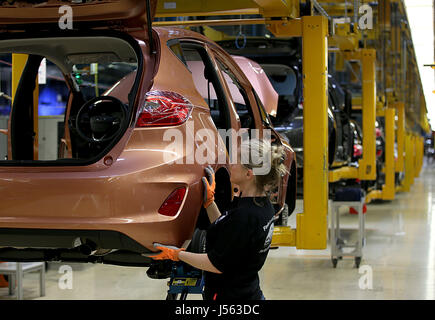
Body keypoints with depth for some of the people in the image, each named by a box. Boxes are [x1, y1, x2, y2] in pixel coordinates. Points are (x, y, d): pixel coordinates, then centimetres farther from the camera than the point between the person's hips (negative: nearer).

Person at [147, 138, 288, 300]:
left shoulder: (245, 215, -26)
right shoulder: (263, 204, 2)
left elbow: (217, 265, -19)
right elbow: (224, 233, 12)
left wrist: (176, 254, -9)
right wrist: (209, 200, 9)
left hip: (229, 295, -9)